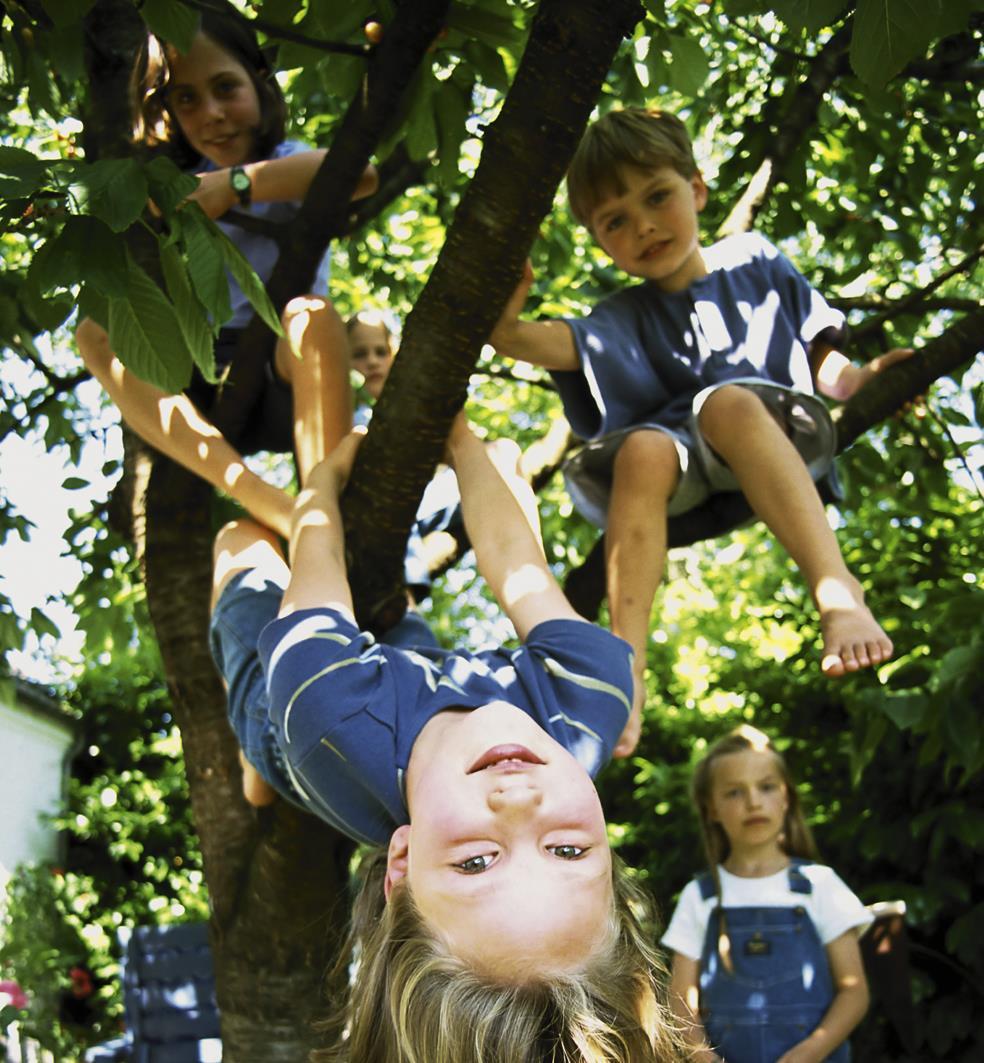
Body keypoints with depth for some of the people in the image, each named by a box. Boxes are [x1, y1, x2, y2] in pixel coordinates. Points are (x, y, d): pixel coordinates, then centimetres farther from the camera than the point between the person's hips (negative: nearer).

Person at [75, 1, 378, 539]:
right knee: (96, 332, -21)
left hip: (288, 379, -3)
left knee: (310, 313, -31)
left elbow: (362, 172, -22)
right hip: (205, 397, 4)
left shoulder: (293, 167, 3)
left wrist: (237, 183, -27)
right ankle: (268, 502, -39)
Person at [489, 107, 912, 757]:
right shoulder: (623, 322, 15)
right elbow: (520, 339, -2)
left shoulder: (755, 262, 16)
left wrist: (859, 380, -4)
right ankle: (626, 663, -42)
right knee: (644, 450, -33)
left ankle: (839, 592, -48)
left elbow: (820, 355, 18)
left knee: (724, 401, -35)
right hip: (690, 482, 1)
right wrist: (503, 321, -24)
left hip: (783, 437, -1)